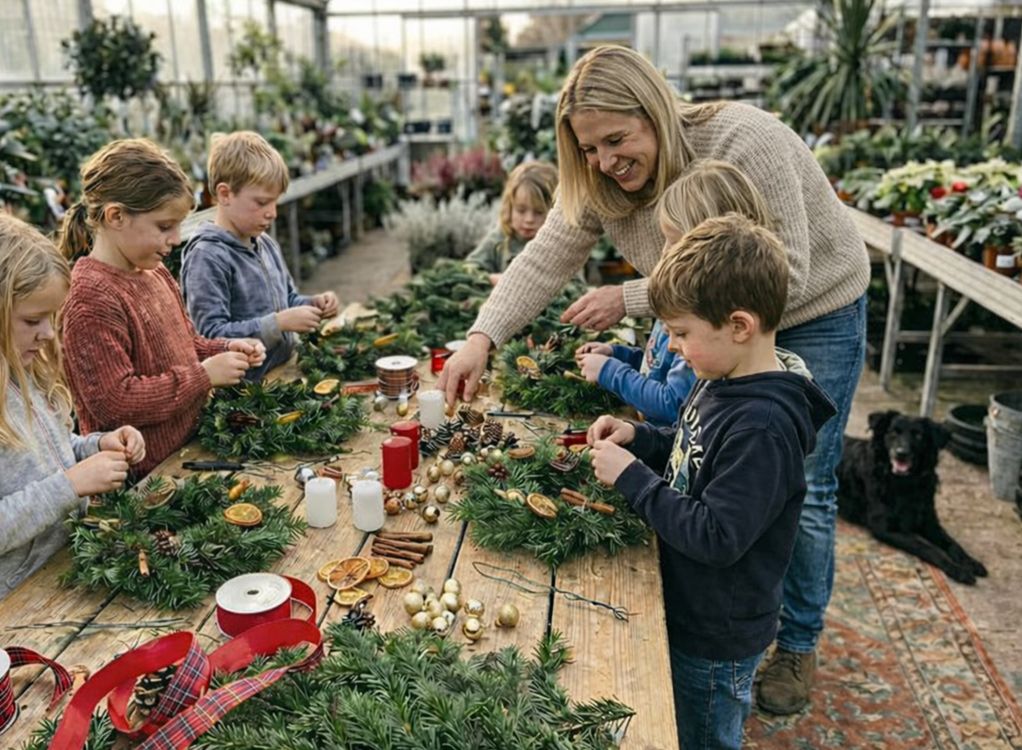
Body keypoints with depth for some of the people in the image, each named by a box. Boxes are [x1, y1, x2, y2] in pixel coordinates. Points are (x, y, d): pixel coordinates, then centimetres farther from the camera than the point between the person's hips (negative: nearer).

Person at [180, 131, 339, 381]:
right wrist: (279, 323, -21)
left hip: (285, 372, 8)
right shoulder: (207, 256, -12)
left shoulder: (266, 243, 12)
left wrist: (313, 304, 5)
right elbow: (212, 336, -17)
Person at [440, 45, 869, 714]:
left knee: (802, 490, 2)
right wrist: (482, 339, -32)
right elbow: (545, 260, -16)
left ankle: (799, 645, 23)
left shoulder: (745, 143, -33)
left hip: (815, 313, -5)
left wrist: (633, 298, -36)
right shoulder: (597, 181, -14)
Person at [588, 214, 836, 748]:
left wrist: (631, 477, -26)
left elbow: (716, 538, -31)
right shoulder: (725, 382, -3)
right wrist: (638, 438, -4)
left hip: (715, 640, -8)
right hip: (688, 610, 8)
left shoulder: (763, 426, -31)